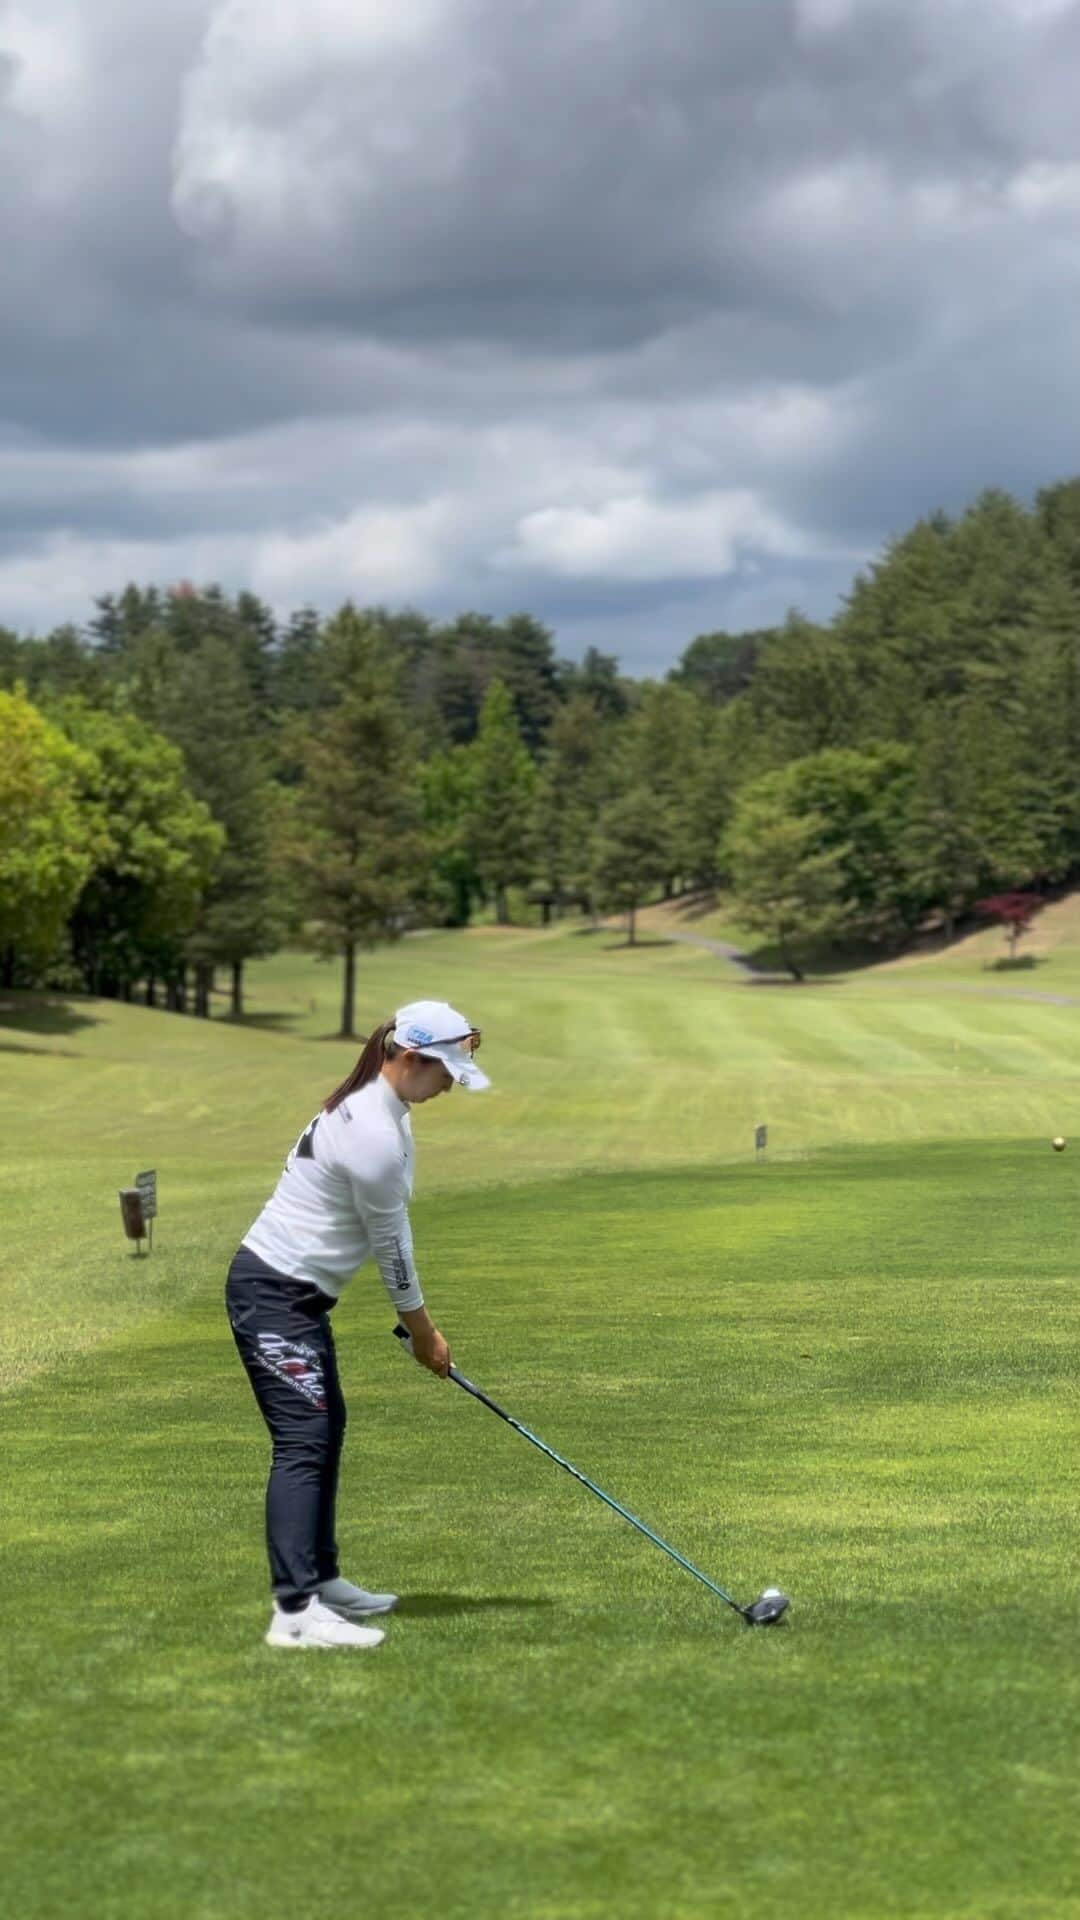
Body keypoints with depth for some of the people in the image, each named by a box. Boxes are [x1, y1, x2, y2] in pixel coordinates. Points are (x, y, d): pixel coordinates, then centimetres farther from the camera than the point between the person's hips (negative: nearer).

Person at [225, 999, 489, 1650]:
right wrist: (422, 1331, 0)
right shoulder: (374, 1136, -24)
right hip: (274, 1294, -11)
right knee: (303, 1439, -15)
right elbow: (390, 1243, -13)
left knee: (327, 1429, 16)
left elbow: (393, 1230, 12)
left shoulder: (381, 1107, 7)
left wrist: (420, 1321, 11)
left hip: (299, 1291, 11)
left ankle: (320, 1580, 25)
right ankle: (294, 1611, -20)